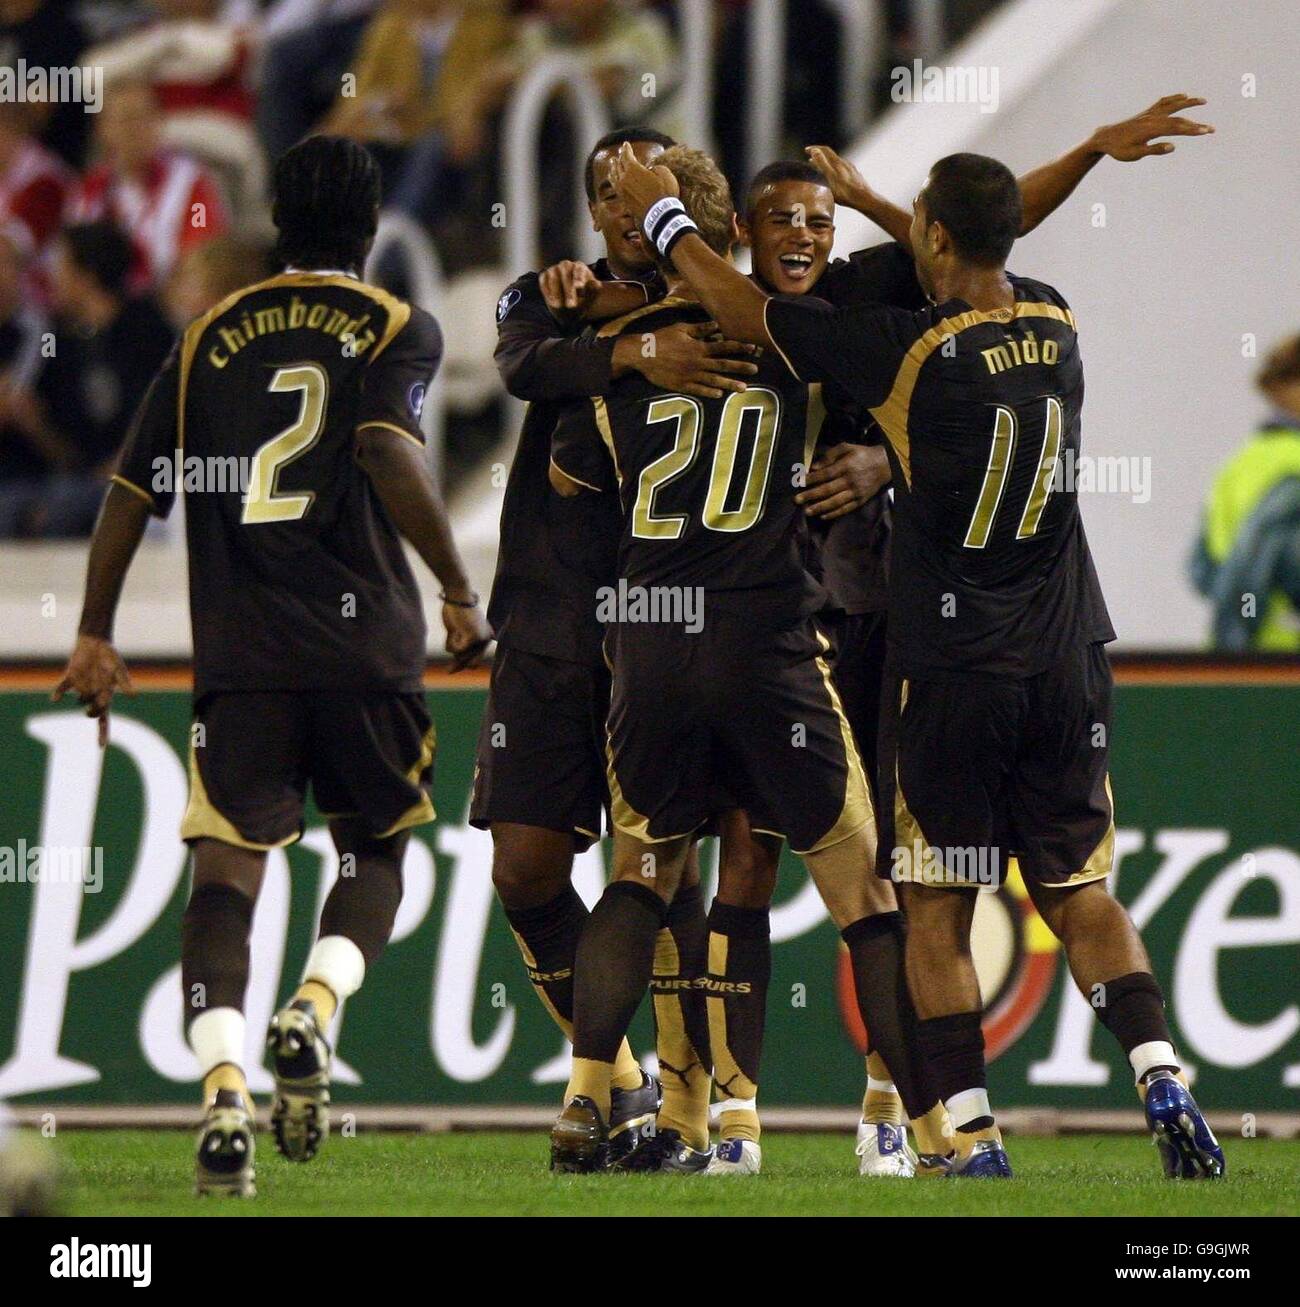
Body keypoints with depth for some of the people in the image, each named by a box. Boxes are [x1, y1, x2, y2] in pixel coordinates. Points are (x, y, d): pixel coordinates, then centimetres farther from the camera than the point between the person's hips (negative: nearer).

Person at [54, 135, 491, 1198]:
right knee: (378, 849, 16)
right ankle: (316, 1009, -10)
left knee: (226, 868, -2)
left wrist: (96, 635, 21)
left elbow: (133, 492, 12)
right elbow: (390, 455, -15)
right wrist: (460, 594, -8)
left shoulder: (212, 335, 13)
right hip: (366, 644, -2)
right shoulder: (397, 330, 3)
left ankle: (223, 1082, -21)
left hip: (238, 650, 2)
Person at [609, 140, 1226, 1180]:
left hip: (958, 668, -5)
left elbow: (743, 311, -4)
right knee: (1080, 893, 10)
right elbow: (976, 279, 26)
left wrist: (662, 211, 11)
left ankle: (976, 1137, -3)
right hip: (1069, 657, 5)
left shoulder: (913, 351, -15)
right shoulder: (1055, 328, 2)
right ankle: (1165, 1085, -8)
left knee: (938, 910, 4)